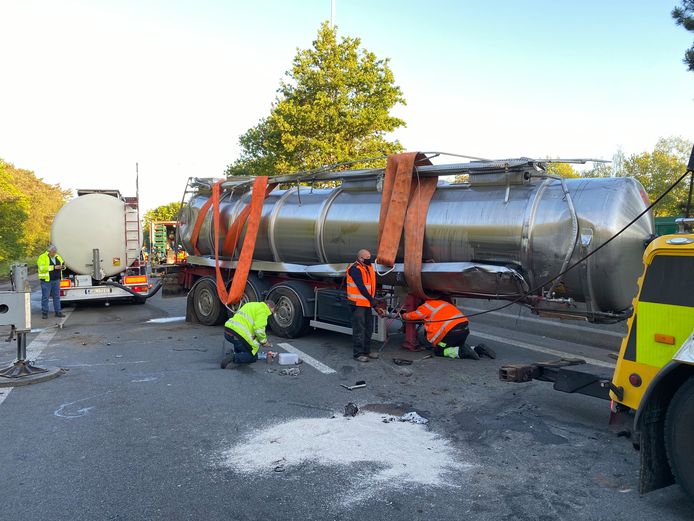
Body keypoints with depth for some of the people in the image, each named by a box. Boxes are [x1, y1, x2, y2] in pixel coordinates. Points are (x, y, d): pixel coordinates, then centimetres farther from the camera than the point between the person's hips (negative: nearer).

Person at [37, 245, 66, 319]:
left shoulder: (57, 257, 12)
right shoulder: (42, 257, -8)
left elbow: (62, 263, 19)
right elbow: (42, 268, -20)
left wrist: (63, 266, -7)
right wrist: (54, 267, -24)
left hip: (56, 280, 6)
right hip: (46, 280, -6)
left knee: (57, 296, 8)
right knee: (45, 297, 0)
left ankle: (58, 312, 13)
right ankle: (44, 313, 6)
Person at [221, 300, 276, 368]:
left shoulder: (252, 305, 26)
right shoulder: (263, 310, -3)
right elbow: (259, 329, -14)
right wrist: (264, 342, 3)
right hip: (238, 334, -9)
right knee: (253, 357, 7)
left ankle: (235, 352, 19)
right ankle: (233, 357, -14)